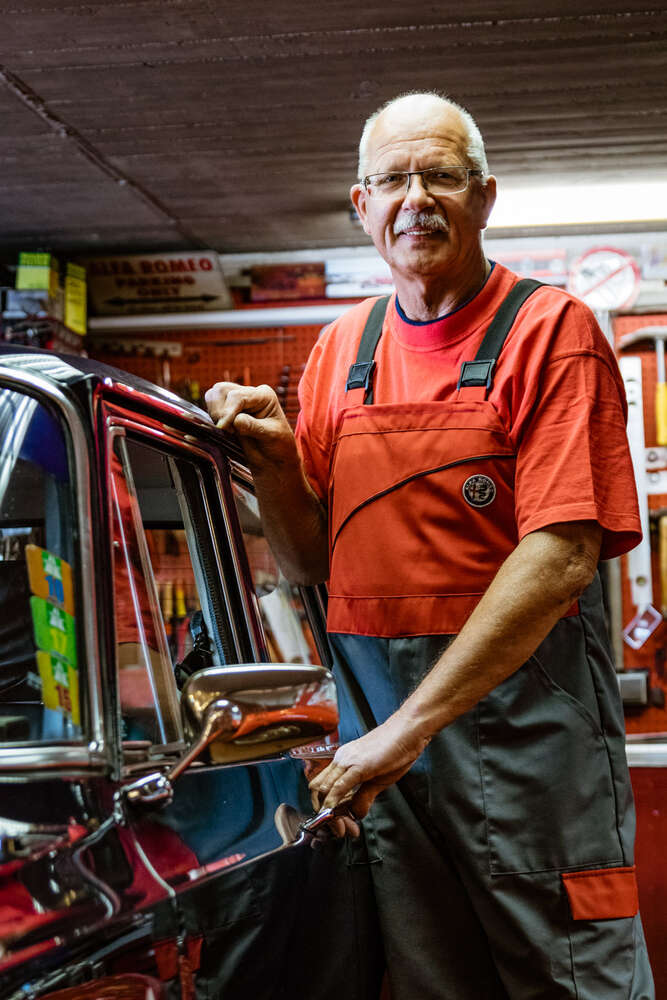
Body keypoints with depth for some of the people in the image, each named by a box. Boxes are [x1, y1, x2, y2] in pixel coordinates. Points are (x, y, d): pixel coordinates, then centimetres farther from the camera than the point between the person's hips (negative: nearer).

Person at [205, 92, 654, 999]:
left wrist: (411, 724, -19)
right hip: (378, 721, 4)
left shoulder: (550, 329, -3)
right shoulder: (341, 350, 12)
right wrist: (274, 459, -6)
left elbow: (562, 555, -14)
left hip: (523, 705, -4)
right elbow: (314, 563, 15)